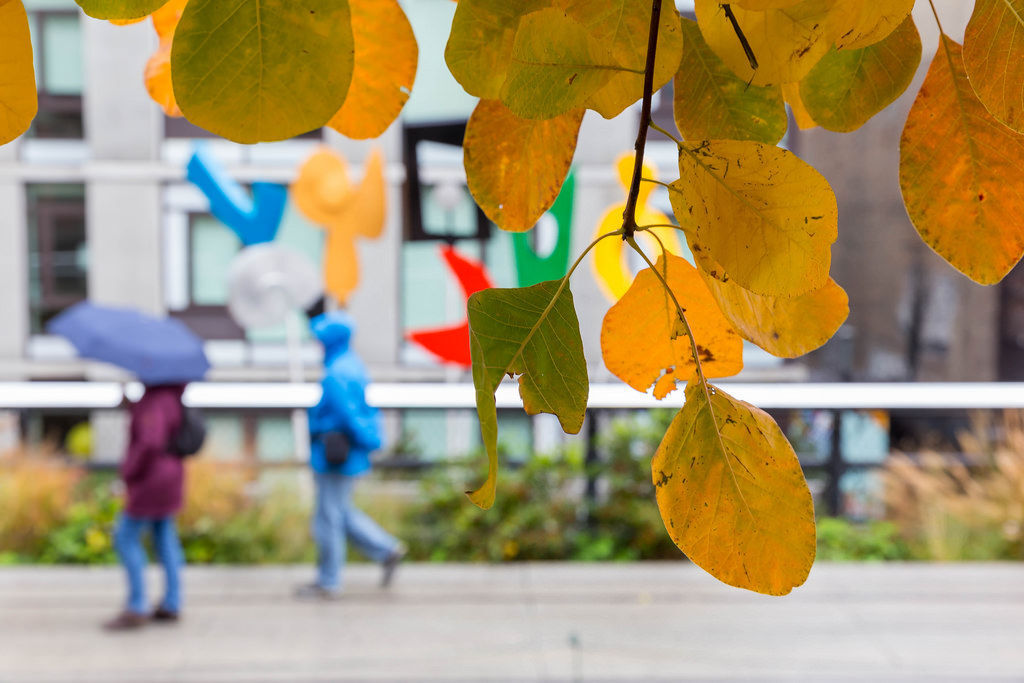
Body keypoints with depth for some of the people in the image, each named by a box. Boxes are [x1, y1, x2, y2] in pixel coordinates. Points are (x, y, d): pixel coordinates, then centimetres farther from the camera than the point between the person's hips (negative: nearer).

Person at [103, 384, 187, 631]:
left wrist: (131, 470, -20)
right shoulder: (170, 393, 4)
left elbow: (150, 443, -35)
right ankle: (171, 605, 19)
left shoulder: (155, 401, -24)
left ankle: (137, 608, 0)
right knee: (164, 535, 14)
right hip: (170, 474, 9)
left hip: (152, 479, -9)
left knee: (127, 538, -2)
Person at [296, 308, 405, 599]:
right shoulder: (352, 363, 7)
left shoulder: (335, 376, -24)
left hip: (335, 460, -10)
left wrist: (370, 443, -12)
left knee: (328, 518, 4)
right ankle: (388, 550, 21)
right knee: (341, 513, 21)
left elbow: (351, 416, -25)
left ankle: (328, 582, 17)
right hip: (346, 458, 10)